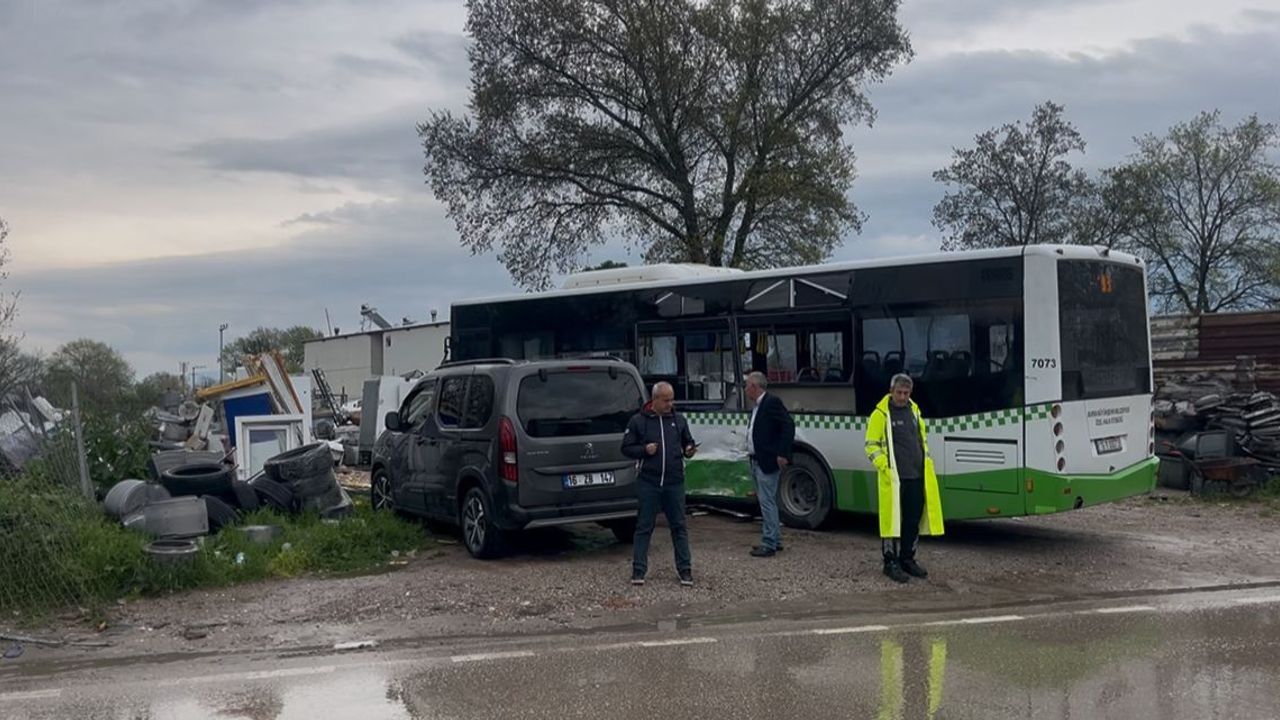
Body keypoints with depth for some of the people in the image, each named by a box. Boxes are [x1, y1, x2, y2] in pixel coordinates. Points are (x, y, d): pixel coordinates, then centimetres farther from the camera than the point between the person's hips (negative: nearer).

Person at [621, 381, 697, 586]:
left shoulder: (679, 420, 9)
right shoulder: (638, 421, 1)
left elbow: (688, 442, 19)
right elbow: (626, 448, 4)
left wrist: (689, 450, -4)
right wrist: (644, 450, -13)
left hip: (674, 483, 2)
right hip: (648, 483, -2)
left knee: (679, 526, 6)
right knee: (644, 527, 3)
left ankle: (685, 570, 12)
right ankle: (638, 570, 9)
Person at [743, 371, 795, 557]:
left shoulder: (772, 402, -13)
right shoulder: (756, 406, 15)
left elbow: (789, 426, -19)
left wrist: (782, 454, -21)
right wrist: (751, 454, 10)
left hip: (768, 463, -10)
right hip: (756, 461, 10)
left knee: (767, 502, -8)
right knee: (767, 502, 16)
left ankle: (769, 544, -4)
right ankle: (775, 540, 24)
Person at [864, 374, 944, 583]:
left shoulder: (914, 412, 15)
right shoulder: (880, 414, -5)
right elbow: (871, 445, -5)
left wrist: (926, 463, 15)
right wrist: (884, 466, -15)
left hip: (916, 477, 6)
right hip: (893, 478, -6)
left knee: (914, 520, 10)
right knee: (892, 519, -4)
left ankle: (907, 559, 22)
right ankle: (890, 562, 4)